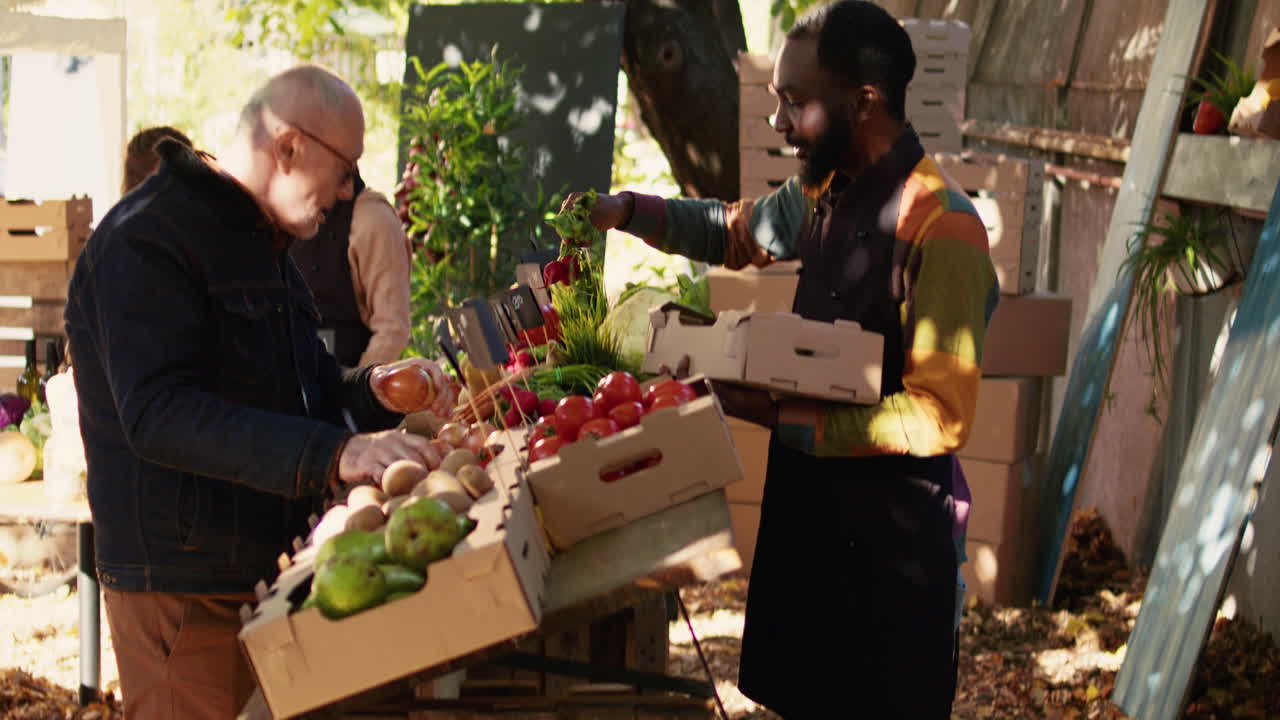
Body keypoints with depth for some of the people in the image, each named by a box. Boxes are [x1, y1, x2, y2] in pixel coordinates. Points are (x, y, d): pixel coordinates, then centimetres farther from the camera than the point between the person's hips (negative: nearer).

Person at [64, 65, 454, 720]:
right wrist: (333, 454, -38)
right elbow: (159, 416, -29)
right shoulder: (146, 242, -17)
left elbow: (298, 386, 22)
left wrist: (373, 390, -1)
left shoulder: (260, 241, 17)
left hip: (264, 564, 9)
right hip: (183, 585, -9)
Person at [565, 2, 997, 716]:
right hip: (805, 500, 8)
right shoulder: (823, 195, 4)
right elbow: (736, 228, 26)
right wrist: (628, 210, 10)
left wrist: (782, 418, -22)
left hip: (890, 530, -7)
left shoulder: (940, 228, -21)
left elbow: (941, 418, -24)